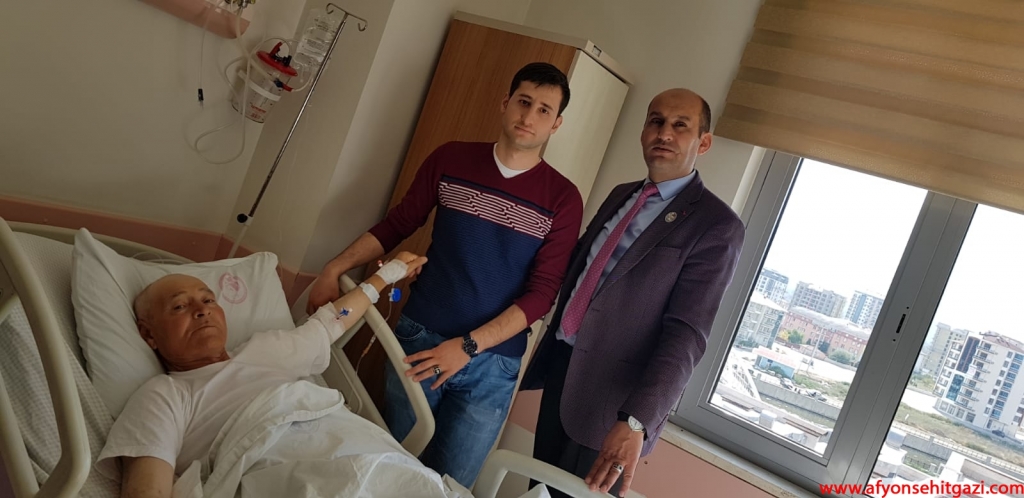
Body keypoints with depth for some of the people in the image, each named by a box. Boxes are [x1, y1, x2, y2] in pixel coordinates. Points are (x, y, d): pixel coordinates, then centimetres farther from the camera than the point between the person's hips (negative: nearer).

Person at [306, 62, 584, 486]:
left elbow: (542, 293, -8)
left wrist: (468, 346, -16)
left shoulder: (563, 199, -5)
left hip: (491, 363, -1)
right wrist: (335, 269, 0)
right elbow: (398, 224, 9)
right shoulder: (451, 160, 0)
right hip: (417, 338, 1)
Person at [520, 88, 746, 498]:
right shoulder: (621, 195, 10)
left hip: (612, 395, -6)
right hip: (561, 369, 7)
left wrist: (635, 421, -30)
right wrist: (544, 359, 12)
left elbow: (686, 334, -21)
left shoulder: (716, 225, -13)